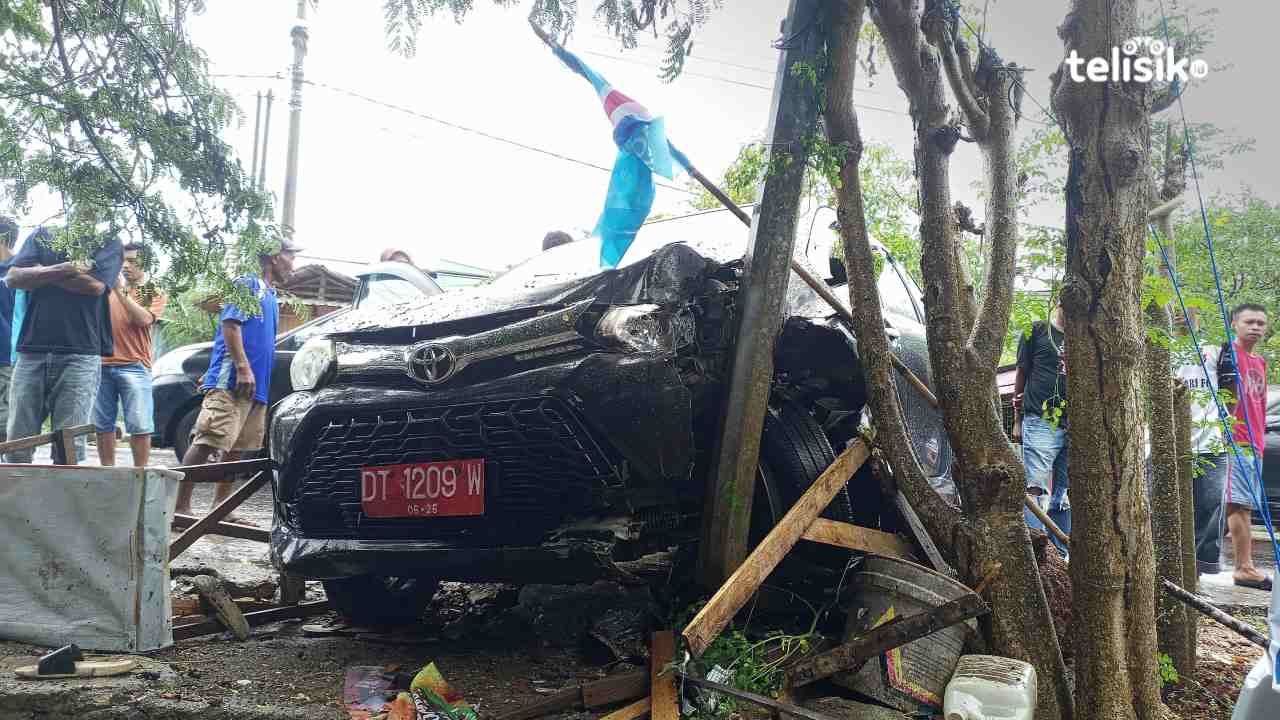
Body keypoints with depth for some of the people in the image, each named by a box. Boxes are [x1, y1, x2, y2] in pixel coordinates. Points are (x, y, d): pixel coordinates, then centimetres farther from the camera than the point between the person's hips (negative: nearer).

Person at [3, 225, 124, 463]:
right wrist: (63, 269, -7)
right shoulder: (42, 235, 19)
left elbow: (96, 285, -8)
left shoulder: (109, 243, 10)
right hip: (32, 351, 3)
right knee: (17, 443, 0)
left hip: (80, 355, -2)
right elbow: (13, 278, 5)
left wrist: (40, 274, 2)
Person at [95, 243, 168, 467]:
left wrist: (120, 291, -12)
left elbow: (144, 319, -11)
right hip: (102, 365, 3)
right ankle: (107, 471, 14)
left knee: (140, 425, -9)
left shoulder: (154, 294, 8)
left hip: (134, 366, -3)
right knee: (103, 424, 6)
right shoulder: (109, 288, 16)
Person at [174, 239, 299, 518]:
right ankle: (181, 506, -12)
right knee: (207, 442, -13)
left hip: (256, 387, 9)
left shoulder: (270, 295, 23)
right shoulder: (248, 283, -3)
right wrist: (243, 368, -21)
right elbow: (230, 324, -14)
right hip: (231, 380, -9)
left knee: (236, 449, 10)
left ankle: (220, 508, 15)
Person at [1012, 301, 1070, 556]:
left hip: (1075, 426, 5)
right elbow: (1022, 374, 8)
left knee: (1064, 495, 7)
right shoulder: (1036, 331, 7)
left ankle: (1060, 555, 12)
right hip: (1041, 422, -4)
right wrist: (1018, 420, 4)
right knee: (1036, 487, -13)